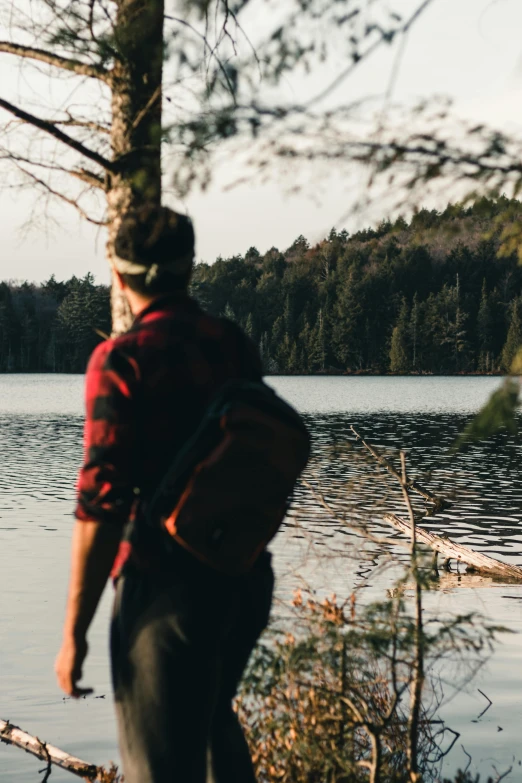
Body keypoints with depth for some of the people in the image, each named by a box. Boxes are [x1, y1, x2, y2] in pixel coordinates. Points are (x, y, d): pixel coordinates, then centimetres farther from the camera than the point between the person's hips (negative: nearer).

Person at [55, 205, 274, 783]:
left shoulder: (121, 360, -14)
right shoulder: (236, 345, 5)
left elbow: (102, 503, -18)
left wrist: (74, 633, -14)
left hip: (167, 584, -7)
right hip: (247, 577, 7)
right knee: (213, 721, 29)